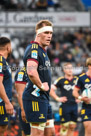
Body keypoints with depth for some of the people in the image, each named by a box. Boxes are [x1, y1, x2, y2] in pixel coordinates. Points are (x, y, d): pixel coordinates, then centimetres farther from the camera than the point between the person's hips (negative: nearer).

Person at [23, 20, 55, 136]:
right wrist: (41, 86, -18)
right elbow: (31, 72, -31)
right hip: (36, 97, -10)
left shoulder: (42, 50, 19)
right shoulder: (34, 49, -15)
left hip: (44, 98, 11)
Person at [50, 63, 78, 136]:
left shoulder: (76, 80, 11)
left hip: (74, 105, 5)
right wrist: (57, 98, -8)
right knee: (65, 126, -6)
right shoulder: (61, 80, -2)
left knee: (72, 126, 5)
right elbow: (51, 89, -3)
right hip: (65, 105, -5)